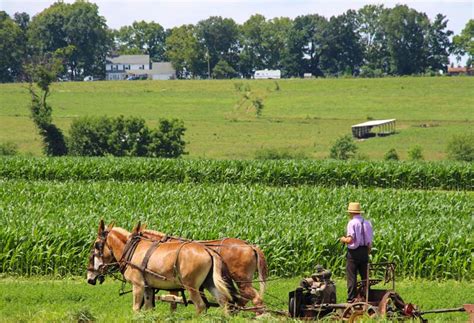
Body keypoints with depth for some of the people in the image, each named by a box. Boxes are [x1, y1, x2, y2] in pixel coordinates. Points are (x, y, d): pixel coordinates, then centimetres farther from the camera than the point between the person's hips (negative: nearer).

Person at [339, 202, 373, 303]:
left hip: (354, 252, -6)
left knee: (351, 275, -2)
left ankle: (351, 298, -5)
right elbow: (370, 241, 8)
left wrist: (343, 239, 0)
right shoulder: (367, 223, 7)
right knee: (364, 275, 13)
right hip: (364, 251, 6)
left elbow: (350, 240, -20)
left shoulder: (352, 223, -12)